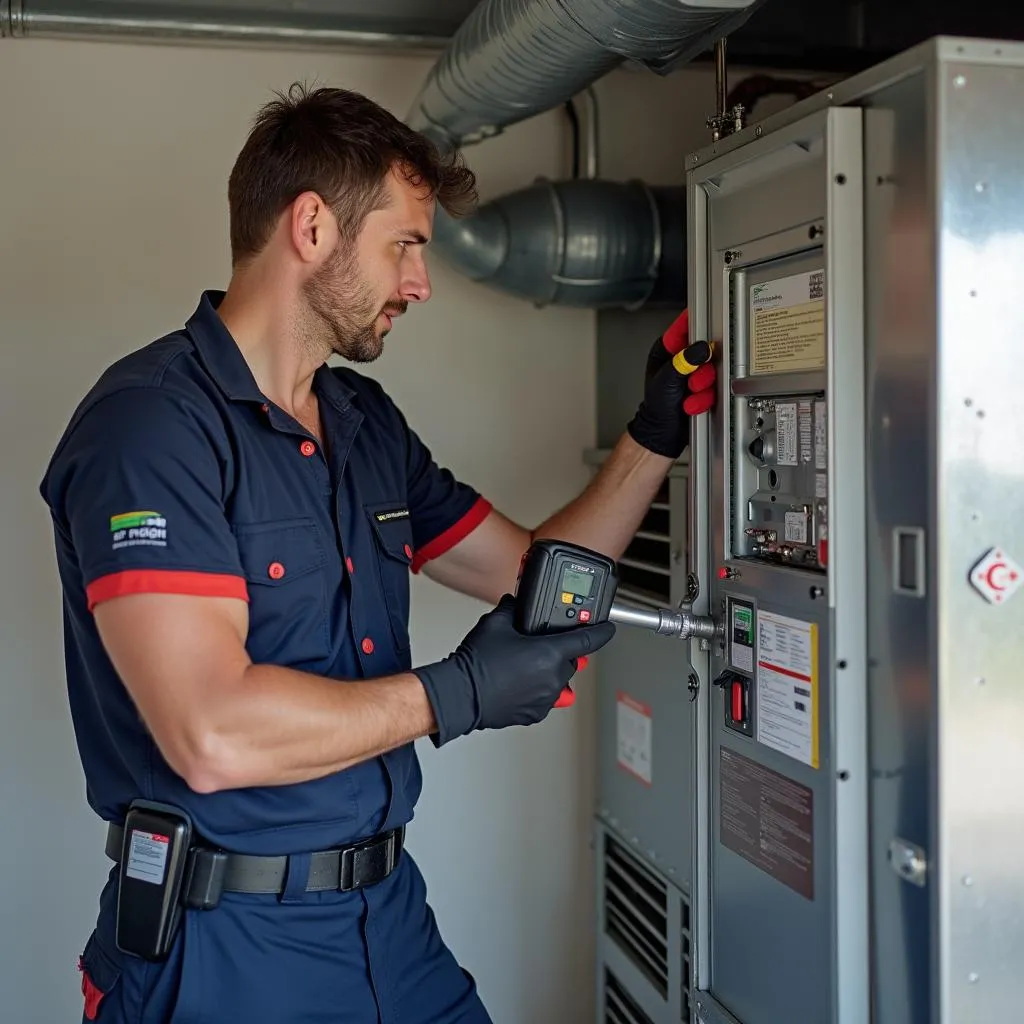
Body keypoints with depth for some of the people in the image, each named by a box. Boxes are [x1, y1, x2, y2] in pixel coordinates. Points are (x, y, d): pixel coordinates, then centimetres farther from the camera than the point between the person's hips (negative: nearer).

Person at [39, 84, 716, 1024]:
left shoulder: (367, 421, 9)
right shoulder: (151, 421, -18)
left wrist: (654, 437, 8)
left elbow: (531, 571, 17)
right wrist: (456, 694, -18)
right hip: (227, 948, -7)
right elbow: (213, 735, -28)